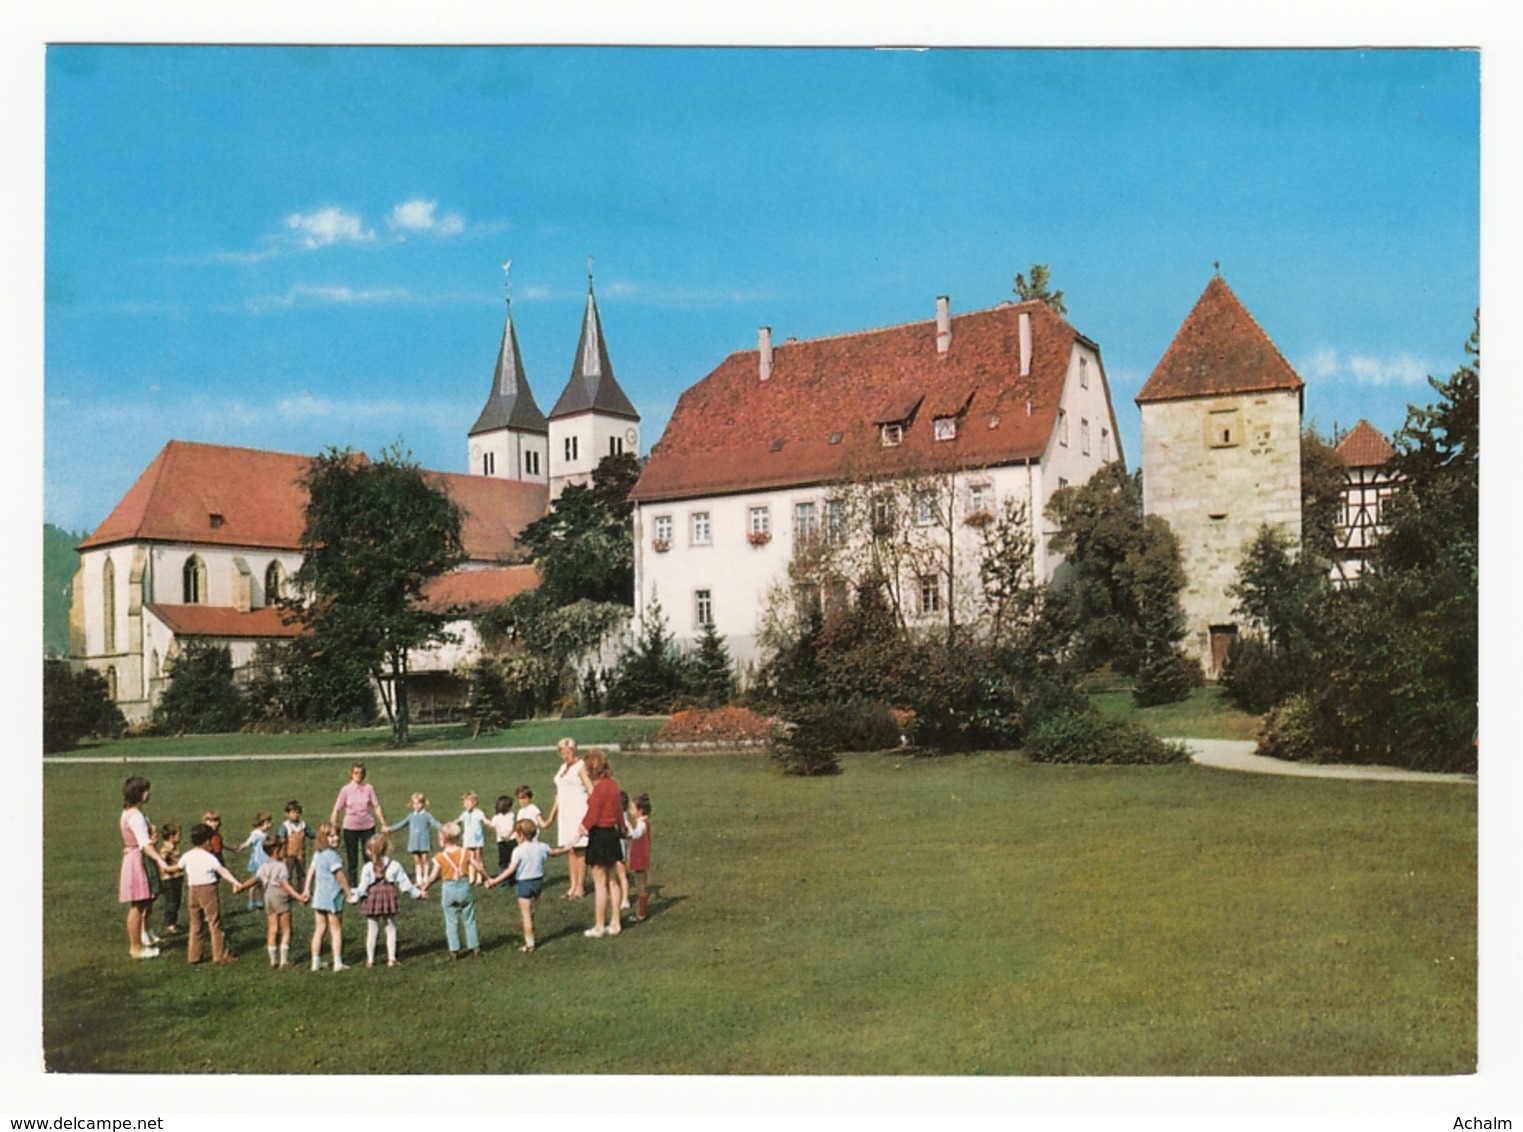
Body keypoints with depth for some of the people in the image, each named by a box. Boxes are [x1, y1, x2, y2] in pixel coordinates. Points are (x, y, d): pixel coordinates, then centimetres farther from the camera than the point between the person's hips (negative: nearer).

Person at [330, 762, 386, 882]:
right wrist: (333, 822, -15)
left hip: (368, 826, 1)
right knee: (352, 858, 6)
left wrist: (383, 824, -3)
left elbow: (376, 806, 1)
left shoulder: (368, 788, 0)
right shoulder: (346, 789, -2)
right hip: (350, 827, -1)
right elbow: (337, 808, -2)